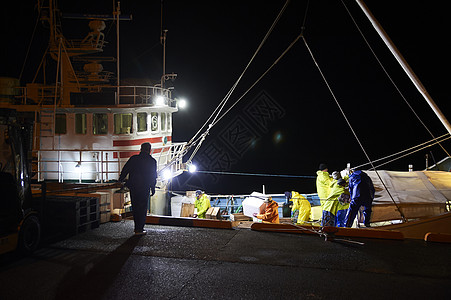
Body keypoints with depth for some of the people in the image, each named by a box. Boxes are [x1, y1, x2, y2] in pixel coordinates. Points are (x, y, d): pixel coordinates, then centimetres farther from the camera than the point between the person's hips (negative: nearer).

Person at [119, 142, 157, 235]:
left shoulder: (133, 158, 1)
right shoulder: (152, 161, -4)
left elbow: (125, 169, 4)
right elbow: (153, 176, -2)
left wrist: (121, 179, 19)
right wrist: (153, 189, 7)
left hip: (133, 187, 3)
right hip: (144, 188, -3)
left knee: (135, 208, 14)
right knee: (142, 209, 4)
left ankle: (137, 227, 21)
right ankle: (139, 229, 3)